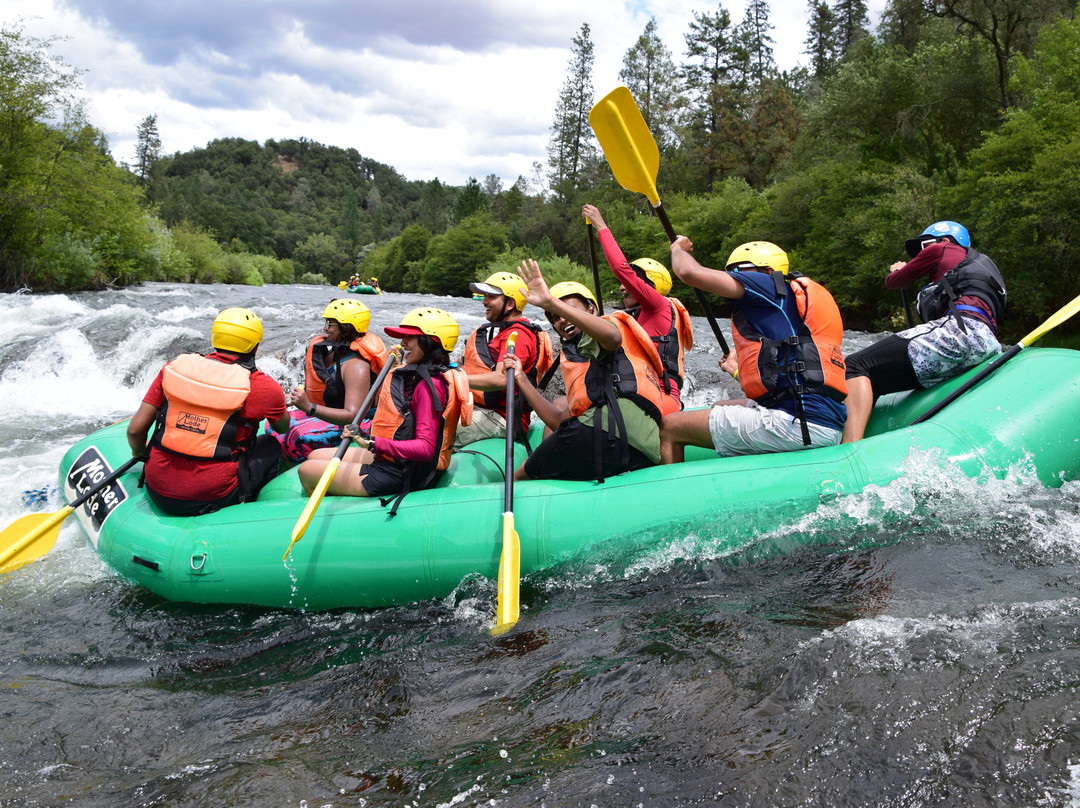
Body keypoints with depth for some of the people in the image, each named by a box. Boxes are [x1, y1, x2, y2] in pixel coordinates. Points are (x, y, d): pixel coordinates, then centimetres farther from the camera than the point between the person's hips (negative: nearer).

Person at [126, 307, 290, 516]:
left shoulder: (173, 368, 1)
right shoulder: (262, 386, -8)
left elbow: (135, 430, 1)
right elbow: (283, 426, 13)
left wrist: (139, 453, 24)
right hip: (212, 497, -5)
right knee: (270, 446, 18)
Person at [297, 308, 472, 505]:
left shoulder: (429, 385, -22)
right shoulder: (415, 374, 8)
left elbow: (425, 448, -29)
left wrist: (373, 443, -35)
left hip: (399, 476, -10)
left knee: (307, 471, -2)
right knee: (314, 456, 19)